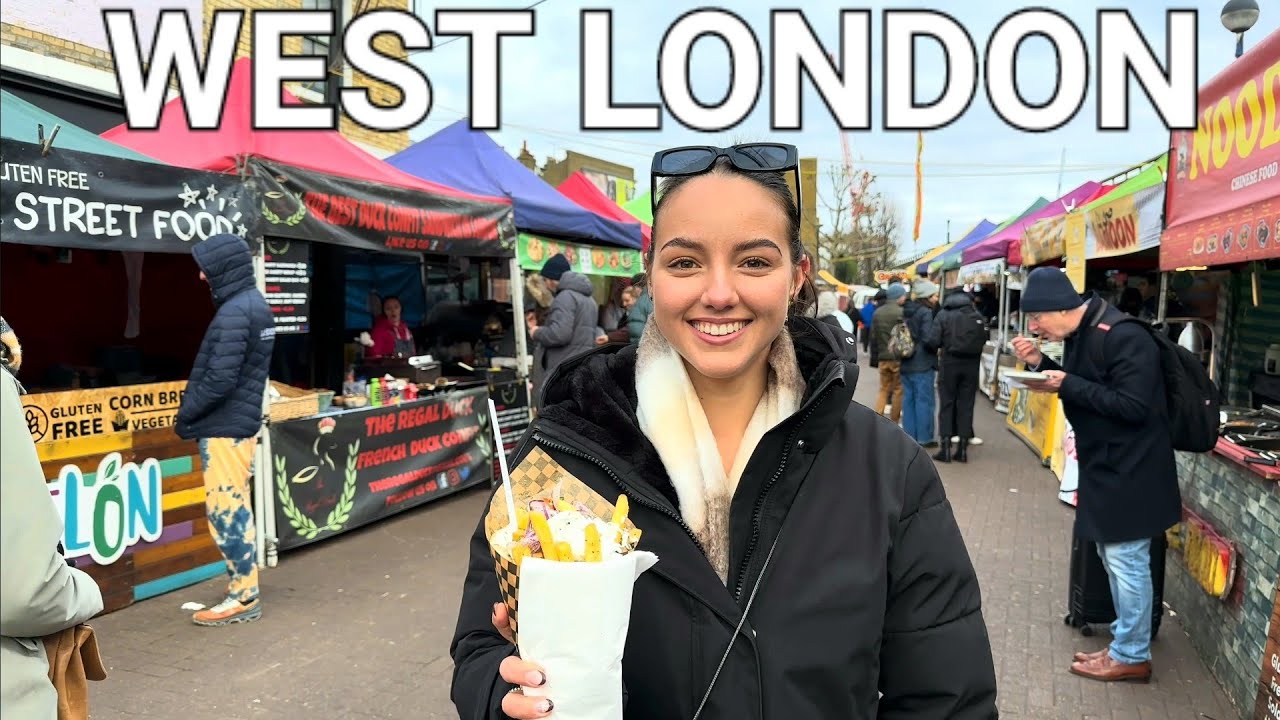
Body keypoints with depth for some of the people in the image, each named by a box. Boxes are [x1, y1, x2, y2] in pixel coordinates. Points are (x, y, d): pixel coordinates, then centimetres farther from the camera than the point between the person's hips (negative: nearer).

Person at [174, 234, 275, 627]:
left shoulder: (234, 312, -19)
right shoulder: (255, 304, 12)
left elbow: (220, 378, -23)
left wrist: (185, 415, -10)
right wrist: (193, 412, 15)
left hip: (224, 428, -10)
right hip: (240, 422, 10)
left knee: (225, 510, -4)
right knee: (235, 507, 17)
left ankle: (244, 597, 1)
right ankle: (243, 584, 26)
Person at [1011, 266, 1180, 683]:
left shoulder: (1123, 337, -23)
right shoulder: (1081, 334, 6)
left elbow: (1133, 406, -27)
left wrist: (1066, 385, -25)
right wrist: (1040, 364, 0)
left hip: (1129, 471, -10)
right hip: (1104, 466, 10)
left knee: (1127, 562, 0)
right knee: (1114, 559, 18)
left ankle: (1131, 656, 13)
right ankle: (1125, 640, 31)